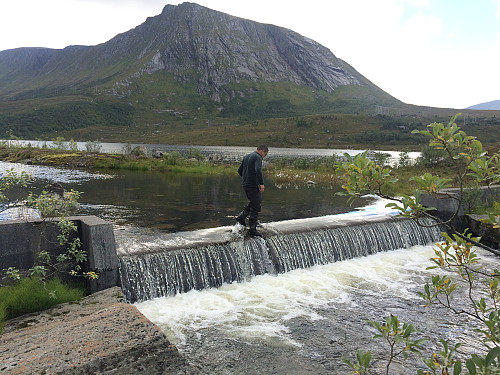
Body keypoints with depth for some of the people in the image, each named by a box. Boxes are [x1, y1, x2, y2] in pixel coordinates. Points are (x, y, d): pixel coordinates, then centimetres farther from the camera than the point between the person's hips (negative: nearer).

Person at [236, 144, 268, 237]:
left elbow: (239, 170, 19)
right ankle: (252, 230, 1)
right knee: (256, 207, -2)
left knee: (256, 201, 24)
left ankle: (241, 216, 19)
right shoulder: (257, 157, -12)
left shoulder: (246, 157, 15)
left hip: (245, 184, 9)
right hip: (253, 185, -9)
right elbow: (258, 170, -29)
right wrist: (261, 183, -26)